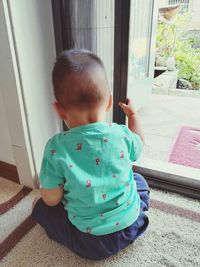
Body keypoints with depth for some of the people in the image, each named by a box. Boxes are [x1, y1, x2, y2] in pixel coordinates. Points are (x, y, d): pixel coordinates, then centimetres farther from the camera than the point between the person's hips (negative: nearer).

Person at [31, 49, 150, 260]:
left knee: (40, 205, 19)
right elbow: (139, 145, 8)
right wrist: (132, 114, 21)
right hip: (130, 227, 2)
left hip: (89, 242, -1)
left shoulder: (56, 147, -24)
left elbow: (51, 199, -13)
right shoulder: (122, 134, -18)